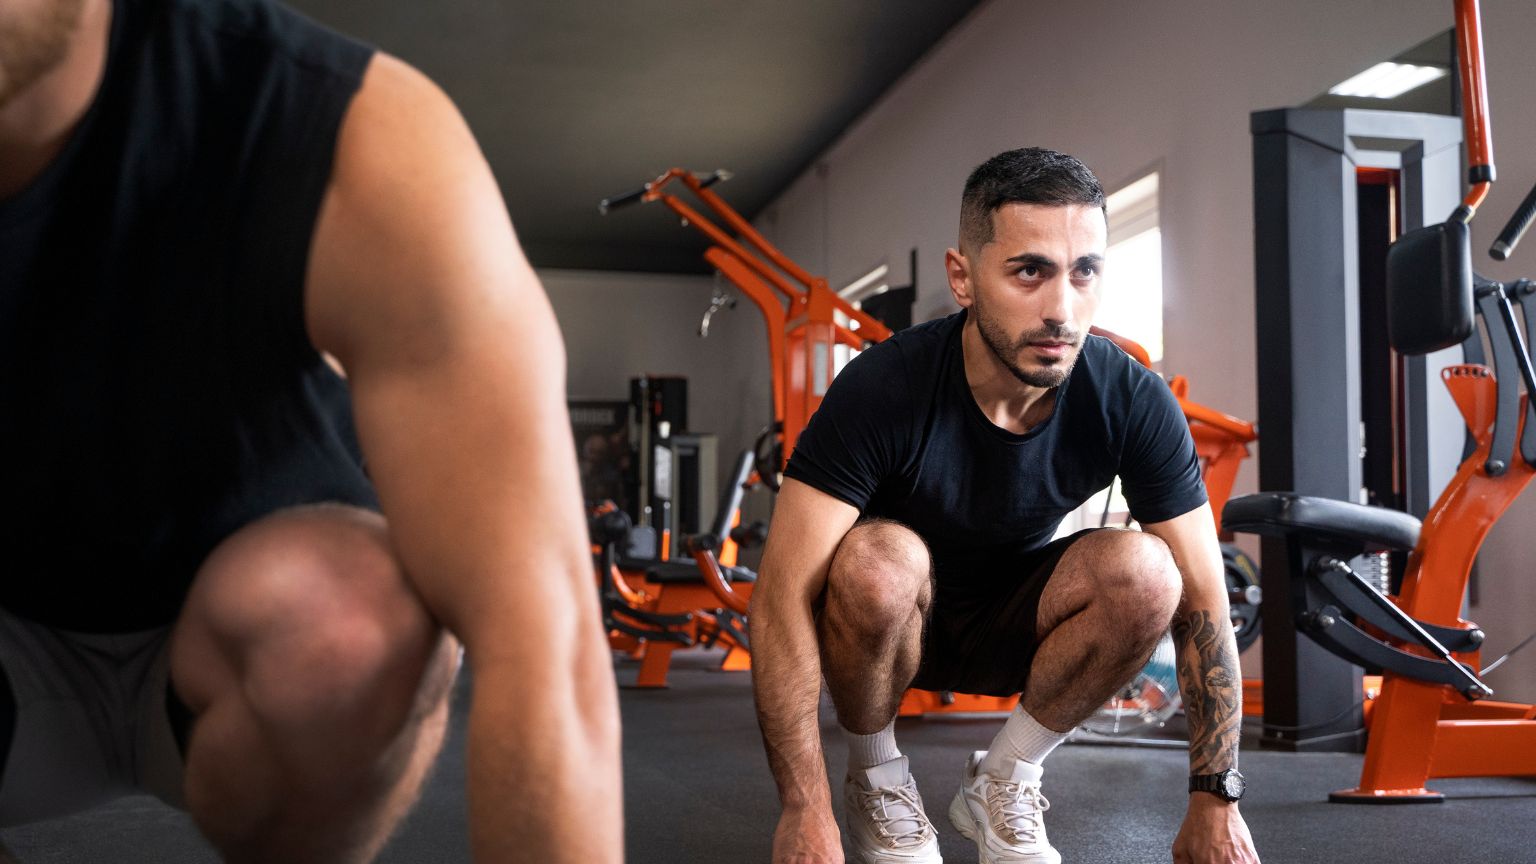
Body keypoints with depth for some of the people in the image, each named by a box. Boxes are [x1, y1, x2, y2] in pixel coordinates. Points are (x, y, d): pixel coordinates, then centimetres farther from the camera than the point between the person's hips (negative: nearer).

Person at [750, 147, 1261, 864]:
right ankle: (873, 779, -6)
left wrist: (1216, 801, -18)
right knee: (878, 560, -36)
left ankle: (999, 785, -4)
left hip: (1011, 630, 3)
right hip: (889, 620, -2)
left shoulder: (1134, 403, -20)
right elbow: (781, 597, -31)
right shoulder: (883, 389, -29)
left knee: (1142, 570, -26)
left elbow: (1203, 602, -14)